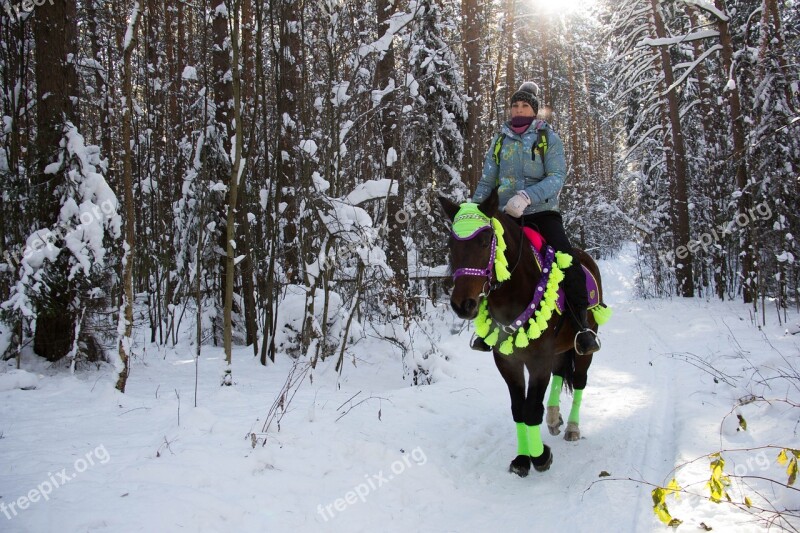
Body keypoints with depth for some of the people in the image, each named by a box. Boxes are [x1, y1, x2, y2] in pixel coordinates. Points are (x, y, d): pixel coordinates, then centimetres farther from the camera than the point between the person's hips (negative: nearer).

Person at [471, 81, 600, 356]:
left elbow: (557, 177, -11)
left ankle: (582, 325, -14)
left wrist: (526, 196, -28)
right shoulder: (500, 140, 11)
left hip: (542, 212, -3)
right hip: (508, 215, 3)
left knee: (567, 259, -23)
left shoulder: (548, 137, 2)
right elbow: (486, 182, 12)